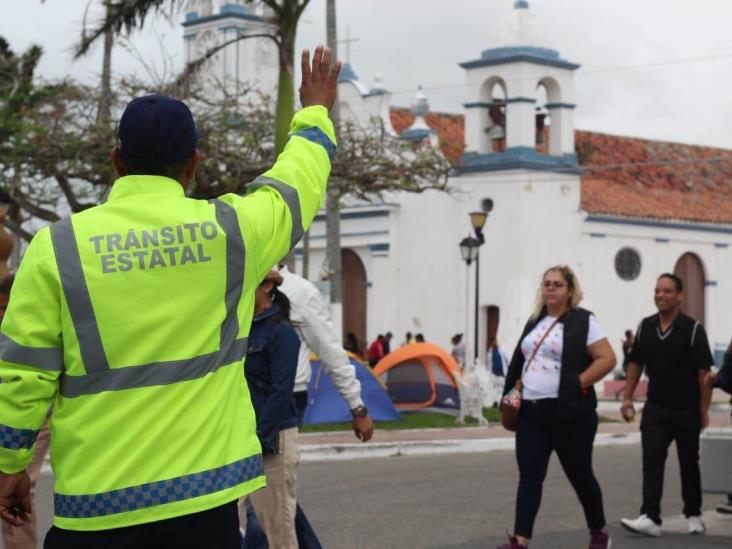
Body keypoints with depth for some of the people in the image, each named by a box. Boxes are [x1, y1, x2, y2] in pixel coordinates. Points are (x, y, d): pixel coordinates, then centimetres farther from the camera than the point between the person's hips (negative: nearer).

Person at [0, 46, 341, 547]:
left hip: (98, 504, -1)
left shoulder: (57, 247, -4)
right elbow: (299, 179, 20)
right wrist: (315, 112, 39)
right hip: (205, 489, 1)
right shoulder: (230, 230, -1)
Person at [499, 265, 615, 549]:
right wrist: (516, 389, 10)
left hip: (568, 413, -5)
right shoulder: (535, 322, 15)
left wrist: (578, 385, -18)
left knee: (580, 475, 9)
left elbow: (607, 359, -12)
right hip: (531, 412, 5)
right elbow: (521, 362, 25)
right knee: (529, 476, -4)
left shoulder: (582, 321, -6)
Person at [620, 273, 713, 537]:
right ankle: (650, 518, -15)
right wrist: (627, 397, 7)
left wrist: (704, 409, -11)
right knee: (651, 461, -10)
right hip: (655, 408, 3)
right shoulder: (645, 327, 3)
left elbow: (704, 372, -10)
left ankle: (693, 515, 26)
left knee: (689, 464, 11)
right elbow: (636, 364, 12)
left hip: (686, 411, -3)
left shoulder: (693, 329, -10)